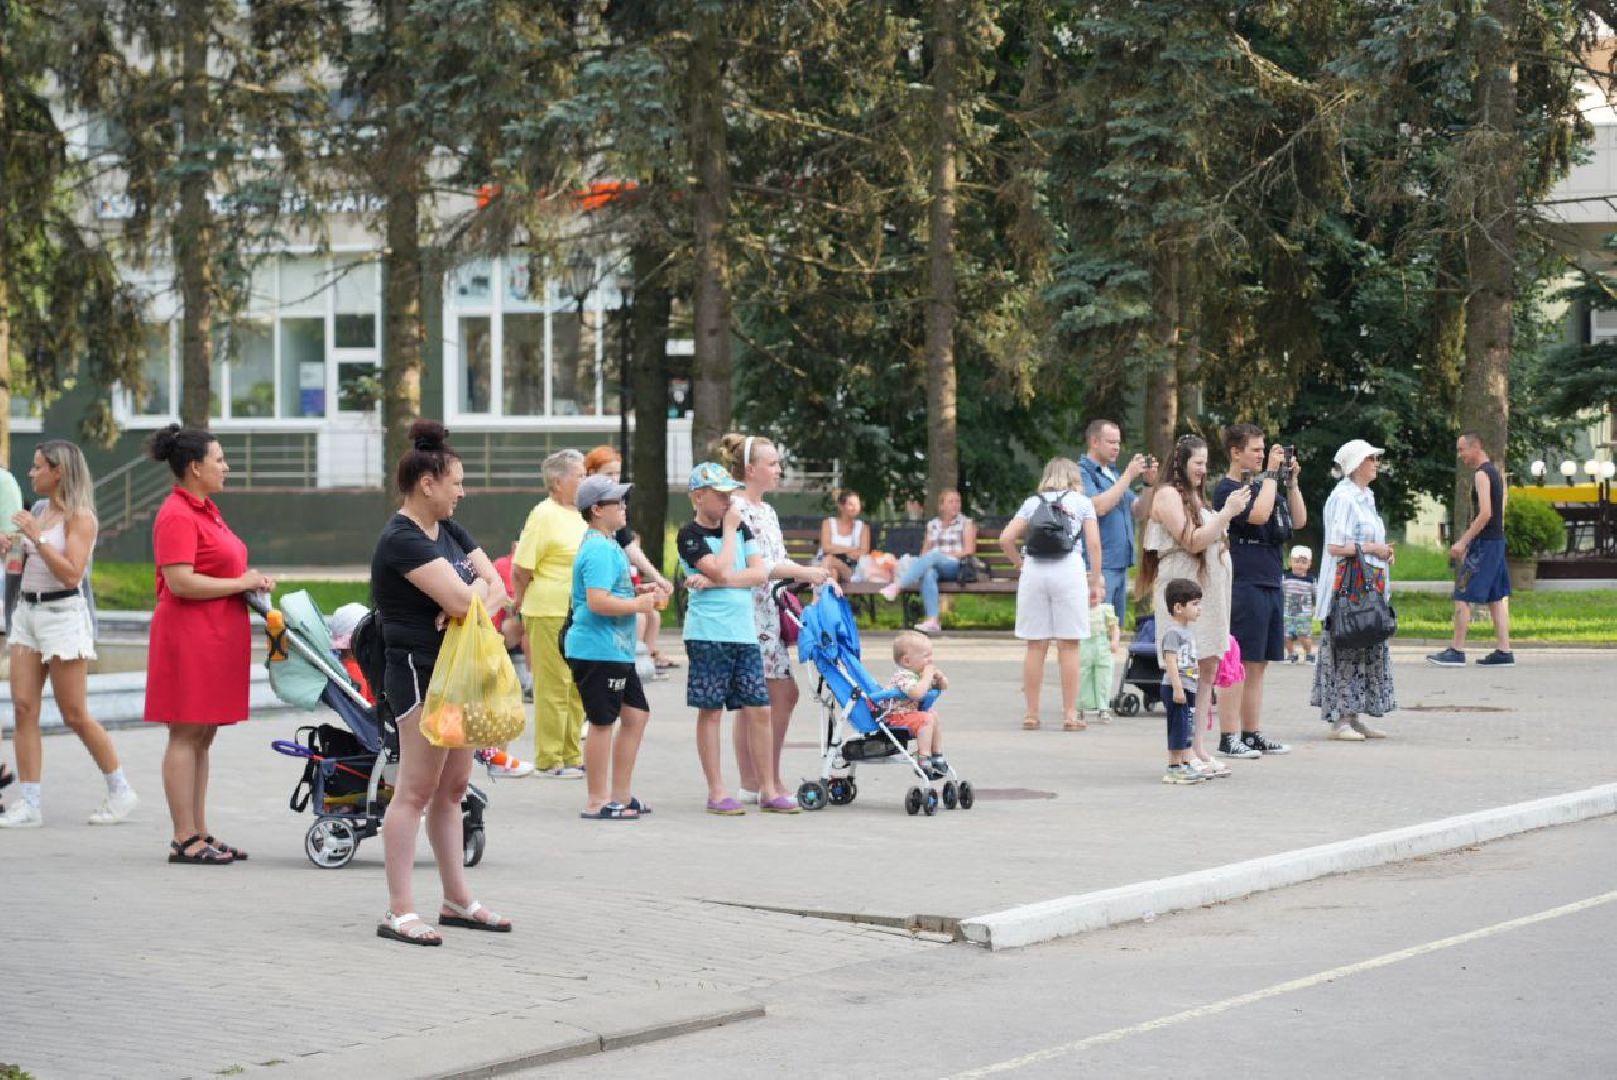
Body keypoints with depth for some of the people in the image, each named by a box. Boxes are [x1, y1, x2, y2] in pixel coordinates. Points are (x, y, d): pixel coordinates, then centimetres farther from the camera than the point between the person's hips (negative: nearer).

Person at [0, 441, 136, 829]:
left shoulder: (80, 517, -10)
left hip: (62, 613, -7)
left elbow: (71, 574, -19)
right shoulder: (39, 511, 12)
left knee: (75, 715, -1)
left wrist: (37, 537, -21)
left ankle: (120, 792, 13)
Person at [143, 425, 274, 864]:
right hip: (189, 636, -10)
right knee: (187, 736, -7)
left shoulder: (206, 510, 18)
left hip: (218, 639, 10)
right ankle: (186, 841, -5)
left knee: (203, 737, 11)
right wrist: (241, 583, -15)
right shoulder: (177, 516, -14)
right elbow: (180, 582, -22)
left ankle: (199, 834, 15)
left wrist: (253, 581, 10)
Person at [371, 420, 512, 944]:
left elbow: (497, 588, 9)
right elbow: (461, 598, -23)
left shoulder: (450, 532, 14)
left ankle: (458, 901, 22)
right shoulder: (402, 540, -16)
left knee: (452, 788, 14)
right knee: (416, 790, -9)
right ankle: (399, 913, -8)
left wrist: (468, 604, -12)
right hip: (419, 671, -9)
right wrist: (477, 587, 0)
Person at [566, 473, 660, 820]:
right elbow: (598, 601, -27)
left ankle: (621, 794, 20)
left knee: (636, 714, 13)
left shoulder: (607, 545, 16)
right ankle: (597, 801, 5)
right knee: (603, 722, -3)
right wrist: (637, 604, -16)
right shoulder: (599, 550, -18)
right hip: (597, 649, -11)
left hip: (617, 650, 11)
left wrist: (637, 590, 15)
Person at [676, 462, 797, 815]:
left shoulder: (741, 529, 13)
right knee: (711, 710, 0)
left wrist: (715, 581, -11)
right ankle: (716, 793, 5)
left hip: (745, 633, 6)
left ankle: (768, 790, 11)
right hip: (708, 634, -5)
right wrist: (730, 529, -7)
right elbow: (721, 569, -18)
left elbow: (760, 572, 1)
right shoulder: (690, 535, -5)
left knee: (758, 710, 4)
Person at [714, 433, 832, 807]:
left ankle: (769, 779, 15)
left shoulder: (766, 511, 17)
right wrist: (803, 572, -18)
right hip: (745, 611, -10)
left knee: (784, 695, 9)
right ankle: (753, 783, 1)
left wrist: (811, 574, 2)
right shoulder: (733, 509, -13)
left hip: (770, 613, 10)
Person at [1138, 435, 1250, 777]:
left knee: (1208, 670, 6)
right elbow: (1192, 542, -16)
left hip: (1208, 592, 9)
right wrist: (1228, 513, -16)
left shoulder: (1195, 498, 20)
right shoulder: (1168, 495, -8)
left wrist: (1231, 512, 13)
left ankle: (1197, 748, 9)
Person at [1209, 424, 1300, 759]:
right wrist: (1272, 474, -15)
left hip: (1271, 584, 8)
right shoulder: (1227, 489, -8)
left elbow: (1299, 520, 17)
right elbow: (1258, 514, -24)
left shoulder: (1263, 484, 17)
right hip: (1244, 584, -8)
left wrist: (1291, 480, 6)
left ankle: (1252, 733, 16)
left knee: (1258, 664, 11)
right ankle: (1228, 737, -5)